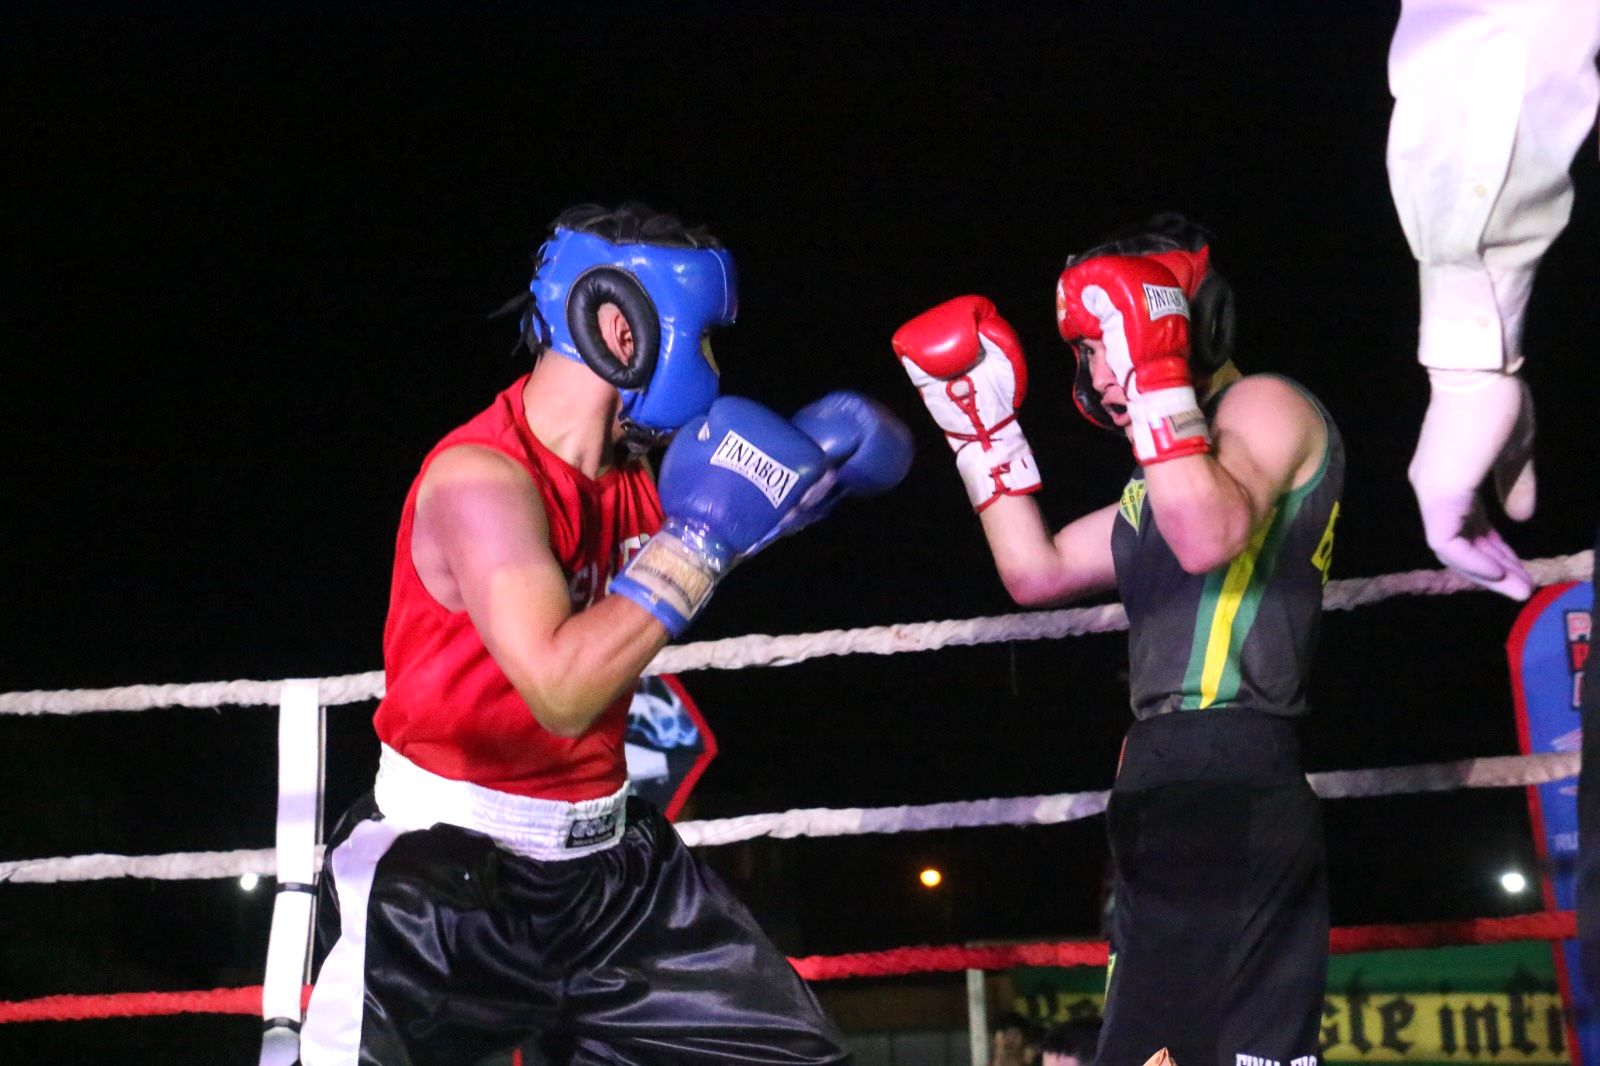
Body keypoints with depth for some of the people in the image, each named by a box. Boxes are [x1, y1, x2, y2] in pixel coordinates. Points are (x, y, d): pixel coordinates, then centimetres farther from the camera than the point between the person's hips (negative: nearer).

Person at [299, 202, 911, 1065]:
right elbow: (560, 688, -33)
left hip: (604, 859, 8)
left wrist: (805, 467, 4)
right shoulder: (482, 475, -23)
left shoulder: (628, 469, 1)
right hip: (452, 878, -8)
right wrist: (699, 537, -27)